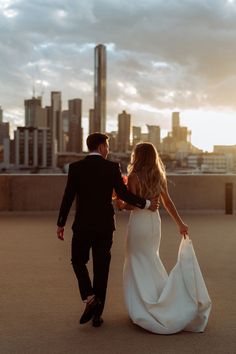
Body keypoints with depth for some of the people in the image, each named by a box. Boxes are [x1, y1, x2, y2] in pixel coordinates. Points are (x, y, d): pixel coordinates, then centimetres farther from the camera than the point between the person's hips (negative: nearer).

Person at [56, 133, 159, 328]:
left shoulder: (76, 167, -2)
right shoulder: (112, 167, -4)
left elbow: (68, 197, -4)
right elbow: (123, 194, -9)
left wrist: (61, 224, 4)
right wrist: (147, 203, 4)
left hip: (83, 225, 0)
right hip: (105, 225, 1)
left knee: (78, 261, 18)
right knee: (101, 267, 9)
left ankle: (89, 297, -2)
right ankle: (97, 313, 16)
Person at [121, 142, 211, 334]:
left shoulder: (134, 176, -13)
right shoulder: (159, 176, 5)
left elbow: (131, 204, -16)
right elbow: (167, 202, 7)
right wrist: (180, 222, 13)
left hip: (139, 221, -6)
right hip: (155, 220, 6)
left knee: (138, 263, 7)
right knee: (151, 260, 20)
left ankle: (142, 307, 12)